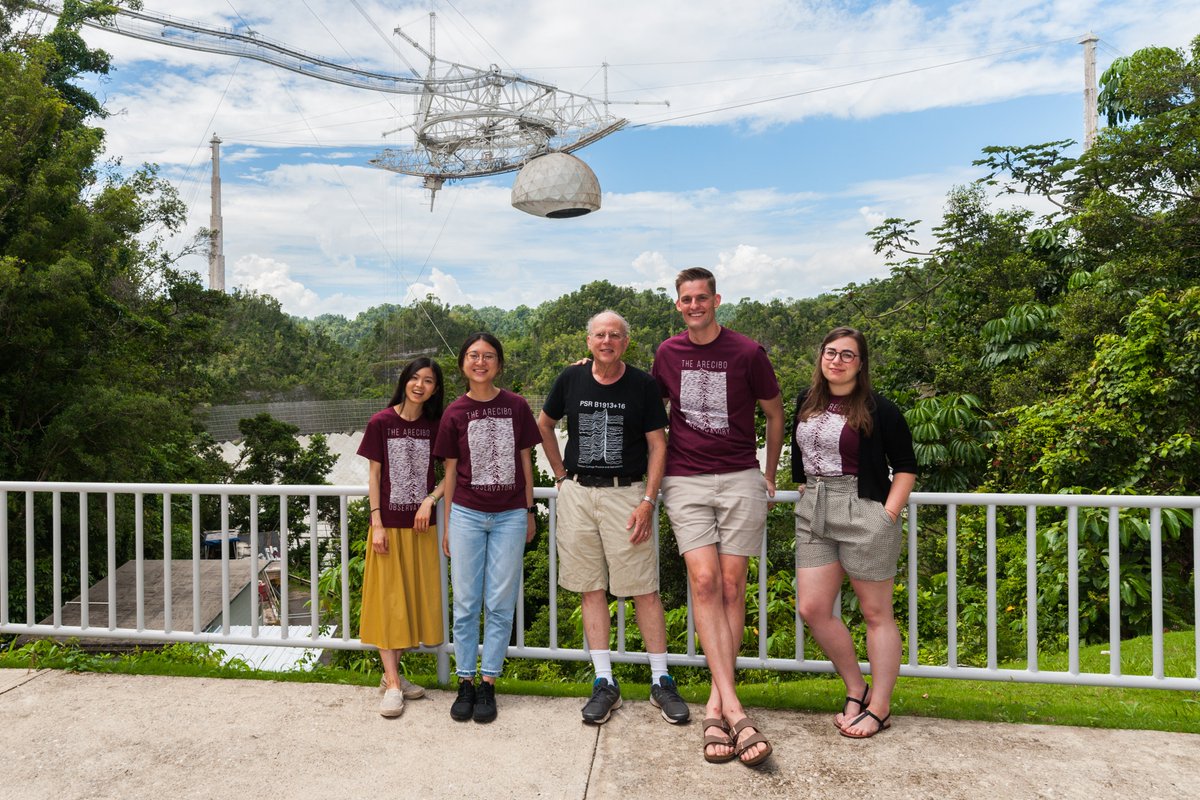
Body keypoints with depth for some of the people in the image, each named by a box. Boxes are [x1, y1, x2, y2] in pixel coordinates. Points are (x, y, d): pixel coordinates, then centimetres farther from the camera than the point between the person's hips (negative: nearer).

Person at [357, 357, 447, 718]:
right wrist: (376, 523, -7)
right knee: (388, 599, 1)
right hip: (389, 524, -3)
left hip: (421, 525, 3)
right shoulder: (381, 422, -4)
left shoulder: (435, 426, 2)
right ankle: (392, 683, 7)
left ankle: (391, 672, 24)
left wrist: (430, 501, -12)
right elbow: (374, 475, -3)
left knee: (415, 597, 8)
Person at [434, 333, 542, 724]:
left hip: (510, 515, 0)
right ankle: (465, 682, 21)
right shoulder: (455, 413, 0)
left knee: (500, 603, 5)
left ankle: (488, 684, 18)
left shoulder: (516, 406, -1)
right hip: (467, 515, 1)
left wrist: (529, 510, 6)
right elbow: (450, 470, 5)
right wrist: (447, 525, 6)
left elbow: (524, 460, 5)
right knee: (466, 603, 7)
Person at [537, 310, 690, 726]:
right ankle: (604, 683, 18)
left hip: (627, 493, -2)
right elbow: (544, 424, 18)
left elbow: (657, 445, -2)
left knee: (645, 590, -1)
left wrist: (648, 501, -9)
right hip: (578, 494, 3)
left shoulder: (642, 385, -2)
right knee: (590, 588, 7)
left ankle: (661, 682, 14)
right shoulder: (571, 379, 4)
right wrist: (561, 473, 11)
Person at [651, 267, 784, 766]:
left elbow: (774, 412, 11)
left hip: (740, 479, -1)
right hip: (685, 481, 1)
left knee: (732, 585, -1)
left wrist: (769, 474, 12)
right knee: (704, 581, -12)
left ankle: (715, 705, 9)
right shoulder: (667, 353, 7)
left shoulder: (747, 352, 0)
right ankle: (734, 709, -11)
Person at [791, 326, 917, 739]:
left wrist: (889, 513, -10)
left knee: (876, 613, 5)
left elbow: (905, 466, -3)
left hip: (863, 512, -6)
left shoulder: (878, 409, -5)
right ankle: (856, 690, 24)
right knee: (812, 608, 4)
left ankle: (879, 709, 19)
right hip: (813, 515, 6)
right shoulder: (806, 402, 11)